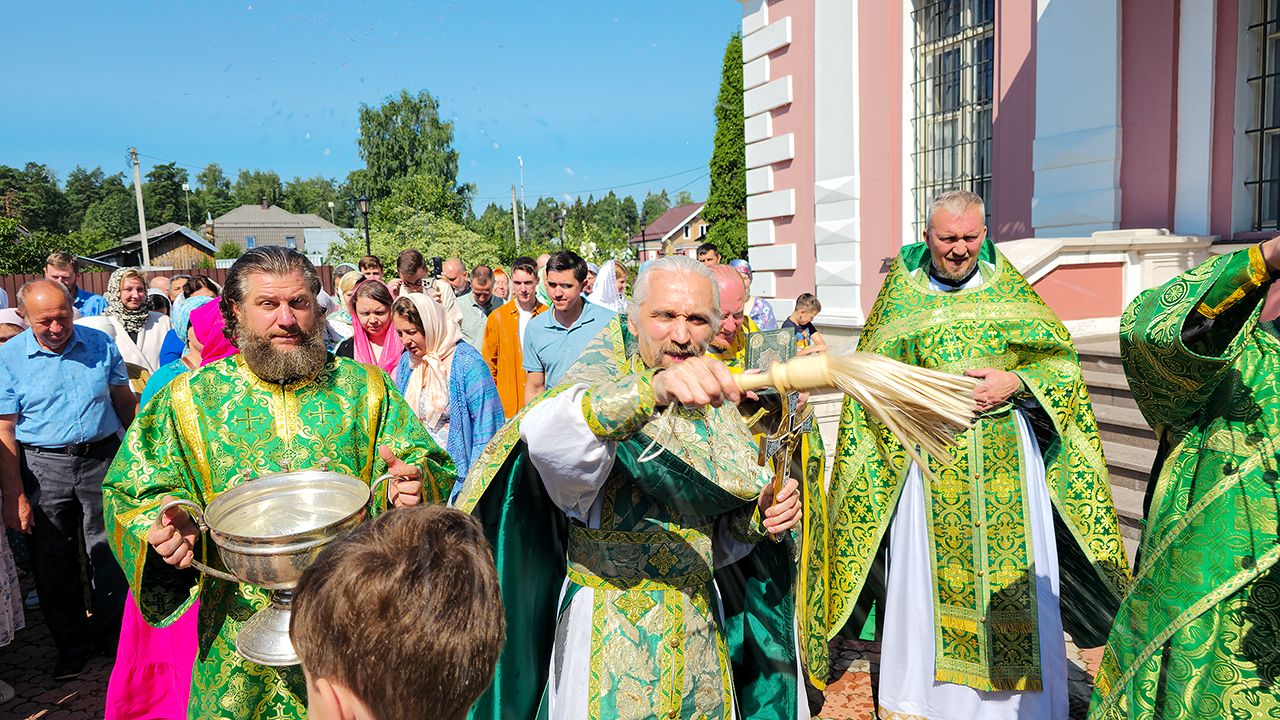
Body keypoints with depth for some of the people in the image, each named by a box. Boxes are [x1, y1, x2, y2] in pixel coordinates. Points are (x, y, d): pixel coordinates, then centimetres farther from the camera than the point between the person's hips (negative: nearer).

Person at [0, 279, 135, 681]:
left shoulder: (100, 344, 0)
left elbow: (125, 401, 10)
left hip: (103, 459, 0)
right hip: (43, 466, 0)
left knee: (109, 554, 6)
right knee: (53, 561, 9)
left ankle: (110, 635, 25)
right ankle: (73, 645, 26)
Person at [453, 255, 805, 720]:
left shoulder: (713, 405, 3)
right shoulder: (607, 383, -15)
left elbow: (719, 537, 9)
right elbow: (547, 436, -41)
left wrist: (759, 517, -12)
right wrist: (654, 389, -56)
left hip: (699, 625, 5)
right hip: (612, 629, -5)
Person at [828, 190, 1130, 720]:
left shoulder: (1005, 285, 5)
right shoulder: (903, 290, 4)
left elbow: (1060, 358, 4)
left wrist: (1015, 383, -13)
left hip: (1007, 456, 1)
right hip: (928, 464, 0)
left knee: (1015, 578, 4)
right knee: (930, 575, 6)